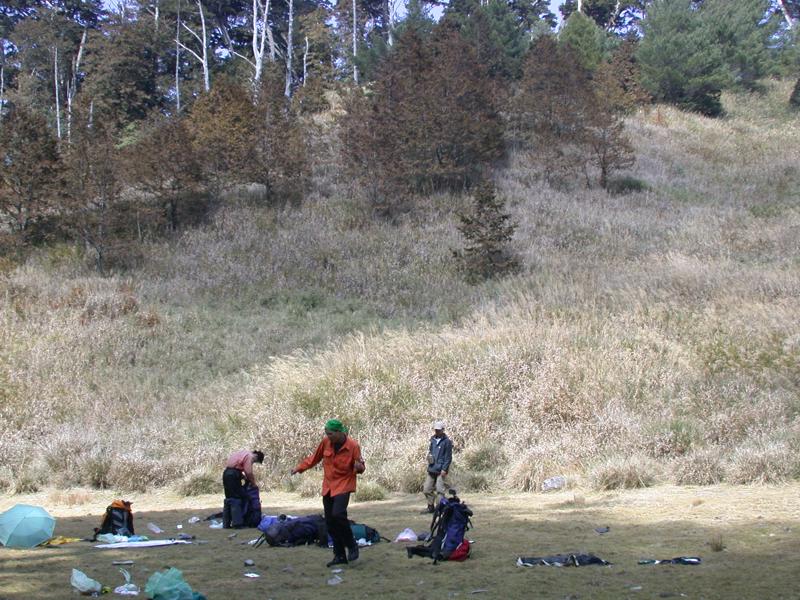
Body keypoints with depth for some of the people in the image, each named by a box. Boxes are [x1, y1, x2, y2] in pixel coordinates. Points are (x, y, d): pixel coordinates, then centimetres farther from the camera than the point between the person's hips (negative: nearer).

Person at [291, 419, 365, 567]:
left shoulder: (353, 446, -13)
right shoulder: (326, 442, -2)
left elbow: (359, 467, -4)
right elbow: (314, 458, 14)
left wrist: (359, 467, -27)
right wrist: (299, 468, 14)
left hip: (343, 486, -5)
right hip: (328, 487, 5)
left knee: (338, 514, -25)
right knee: (330, 522, 4)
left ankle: (351, 545, -5)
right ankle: (339, 556, 13)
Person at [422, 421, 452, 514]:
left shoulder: (446, 441, -7)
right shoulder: (433, 440, 14)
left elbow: (448, 457, -9)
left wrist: (444, 469, -16)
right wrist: (429, 456, 6)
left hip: (441, 470, -8)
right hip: (431, 469, 8)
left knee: (440, 490, -9)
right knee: (427, 489, 10)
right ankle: (431, 507, 22)